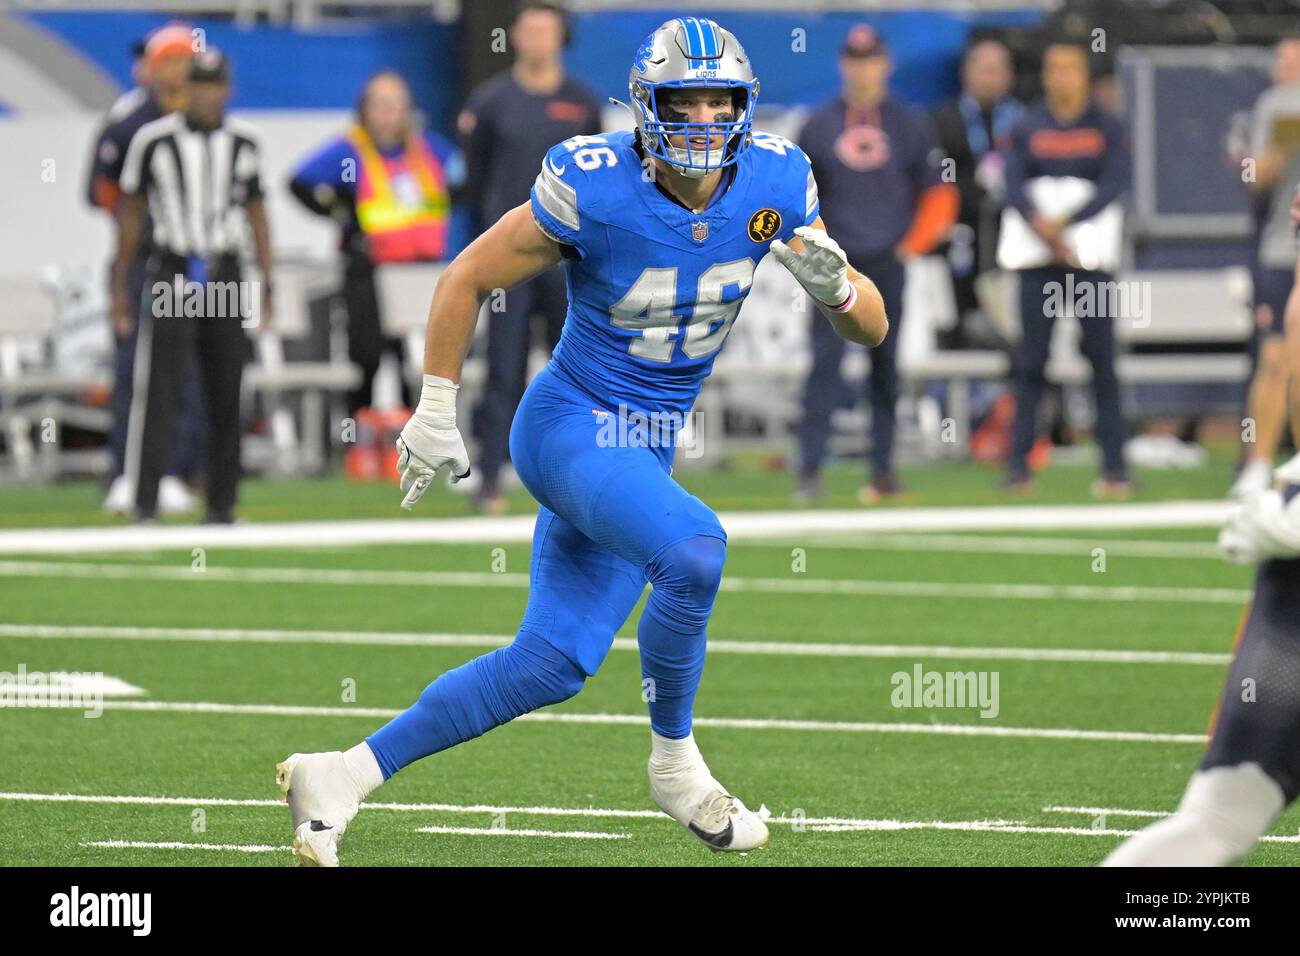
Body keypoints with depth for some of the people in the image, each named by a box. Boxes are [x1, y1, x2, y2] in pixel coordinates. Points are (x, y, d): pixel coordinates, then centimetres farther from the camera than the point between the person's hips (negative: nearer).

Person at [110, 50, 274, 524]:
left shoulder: (242, 142, 4)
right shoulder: (154, 141, -5)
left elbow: (256, 214, 12)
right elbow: (131, 214, 2)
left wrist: (267, 283, 8)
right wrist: (119, 287, 2)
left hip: (225, 278, 3)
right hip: (172, 273, -3)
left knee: (226, 397, 6)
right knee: (158, 394, -9)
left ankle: (221, 504, 14)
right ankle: (144, 504, -8)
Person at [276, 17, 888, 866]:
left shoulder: (775, 184, -5)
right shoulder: (594, 189, -19)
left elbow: (871, 328, 1)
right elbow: (467, 280, -5)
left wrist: (833, 280, -22)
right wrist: (435, 414, -4)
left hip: (643, 452, 6)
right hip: (571, 429, -6)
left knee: (552, 663, 5)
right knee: (693, 549, -32)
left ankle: (342, 777, 14)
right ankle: (675, 761, -10)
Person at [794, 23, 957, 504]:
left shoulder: (909, 124, 5)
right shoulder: (820, 124, 5)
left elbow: (936, 194, 8)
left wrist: (912, 245, -1)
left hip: (887, 261, 1)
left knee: (885, 365, 5)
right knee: (825, 360, -10)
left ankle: (883, 471, 11)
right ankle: (809, 469, -14)